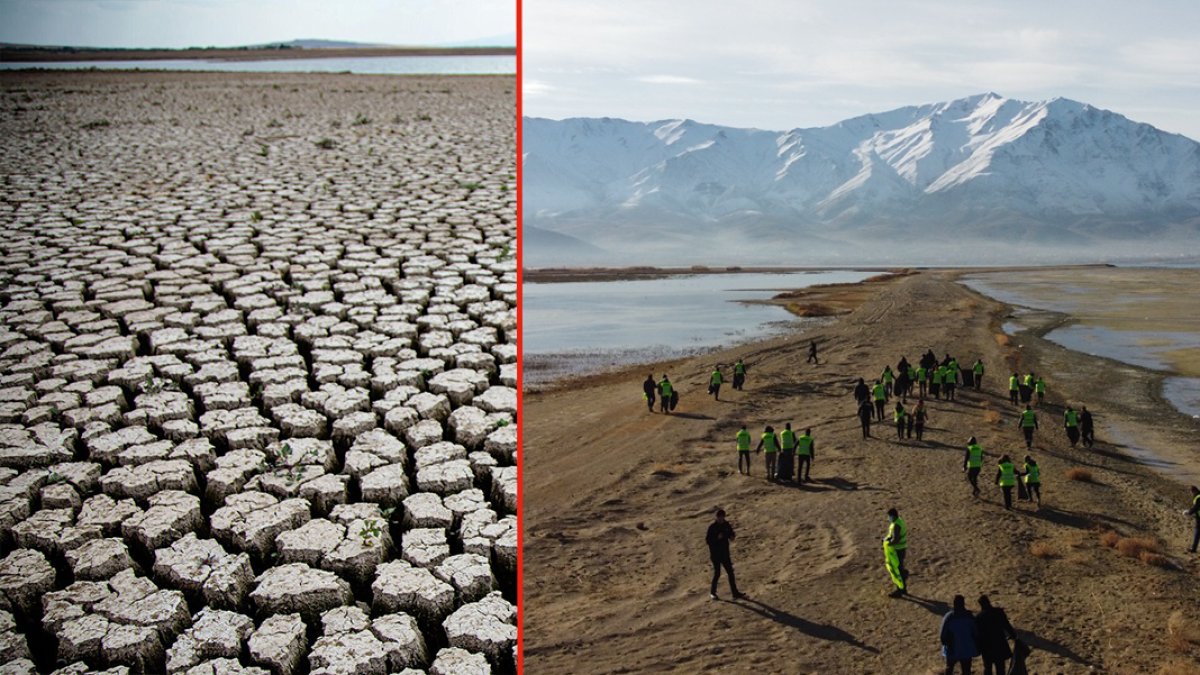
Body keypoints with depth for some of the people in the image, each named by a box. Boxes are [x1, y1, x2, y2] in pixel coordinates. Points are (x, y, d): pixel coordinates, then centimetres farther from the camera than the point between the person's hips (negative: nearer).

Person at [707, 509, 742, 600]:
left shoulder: (726, 525, 2)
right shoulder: (712, 527, -14)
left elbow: (731, 533, 15)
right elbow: (707, 540, -15)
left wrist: (732, 536, -8)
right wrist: (717, 538, -29)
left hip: (725, 553, 5)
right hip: (715, 554, -5)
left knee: (730, 572, 7)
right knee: (717, 573, 1)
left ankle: (735, 592, 15)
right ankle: (712, 592, 20)